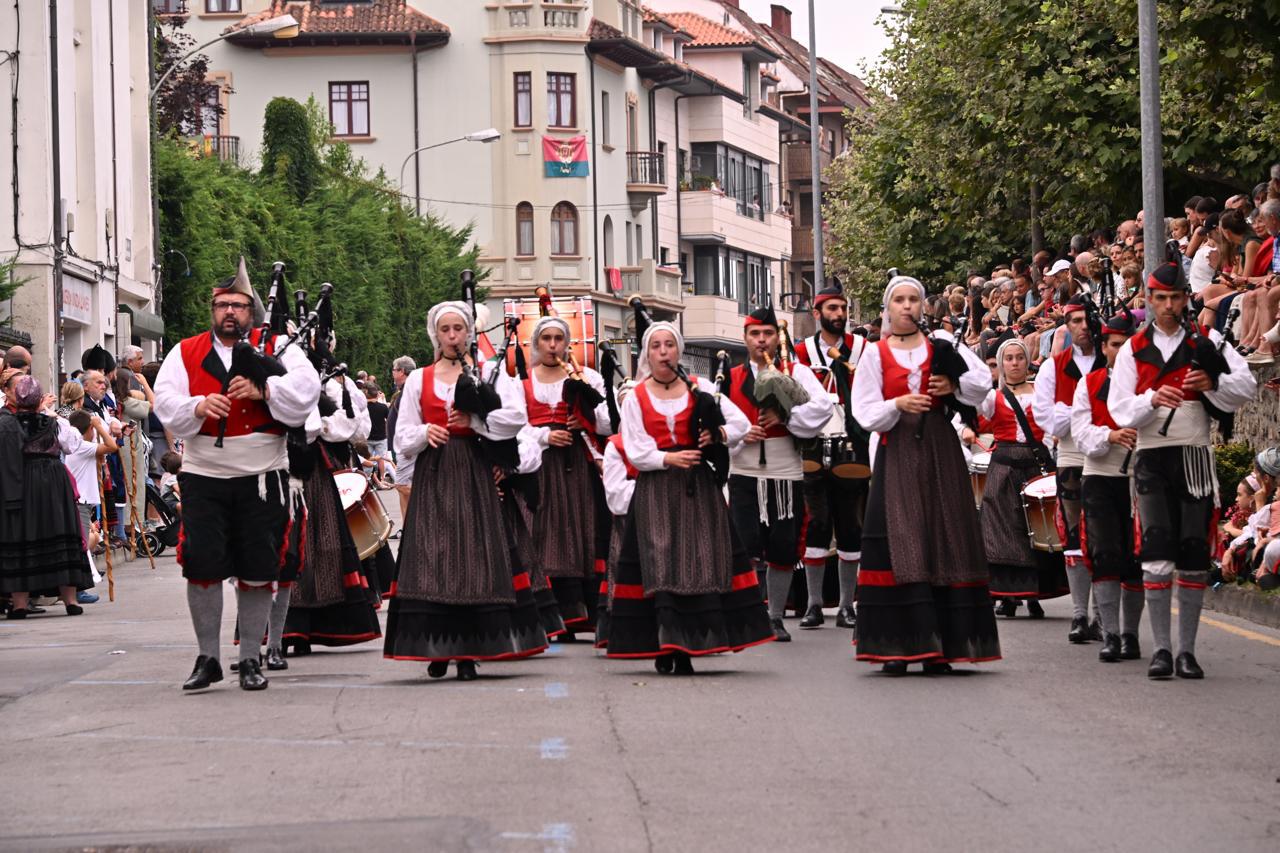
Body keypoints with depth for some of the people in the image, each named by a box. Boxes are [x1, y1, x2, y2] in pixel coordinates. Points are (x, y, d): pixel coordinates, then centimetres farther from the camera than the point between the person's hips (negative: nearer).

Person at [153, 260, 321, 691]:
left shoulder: (276, 348, 6)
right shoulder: (185, 353, 10)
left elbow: (306, 389, -8)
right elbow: (165, 404, 1)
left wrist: (263, 389, -22)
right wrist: (199, 406, -18)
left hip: (261, 477, -1)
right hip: (203, 476, 1)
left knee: (257, 570, 3)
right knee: (202, 566, -4)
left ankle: (251, 660, 14)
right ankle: (207, 658, 9)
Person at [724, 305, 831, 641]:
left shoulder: (796, 372, 4)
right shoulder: (730, 379, 9)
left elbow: (822, 407, -9)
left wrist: (784, 416, -17)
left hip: (786, 474, 0)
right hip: (743, 475, 0)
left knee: (783, 551, 4)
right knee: (746, 550, -12)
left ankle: (775, 617, 18)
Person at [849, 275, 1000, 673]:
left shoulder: (942, 346, 10)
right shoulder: (875, 354, 7)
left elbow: (984, 380, 6)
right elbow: (865, 413, 0)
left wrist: (955, 385, -12)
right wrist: (897, 405, -17)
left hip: (940, 453, 1)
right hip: (897, 456, -1)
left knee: (944, 542, -2)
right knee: (898, 546, -7)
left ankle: (940, 646, 0)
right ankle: (897, 645, -6)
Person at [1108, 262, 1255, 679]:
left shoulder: (1207, 341, 7)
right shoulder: (1133, 350, 9)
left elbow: (1246, 385, -1)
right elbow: (1119, 408, 1)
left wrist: (1214, 383, -21)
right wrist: (1152, 399, -18)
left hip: (1195, 456, 0)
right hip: (1152, 458, 0)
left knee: (1194, 553, 2)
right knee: (1156, 551, -10)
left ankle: (1187, 651, 8)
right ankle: (1161, 649, -8)